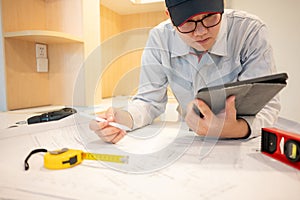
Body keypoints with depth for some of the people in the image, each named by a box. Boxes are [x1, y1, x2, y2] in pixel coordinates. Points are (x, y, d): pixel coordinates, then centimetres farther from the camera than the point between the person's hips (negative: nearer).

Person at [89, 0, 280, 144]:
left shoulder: (250, 30, -17)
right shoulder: (159, 38, -12)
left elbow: (267, 105, -18)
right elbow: (150, 101, -8)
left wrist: (237, 129, -40)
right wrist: (123, 119, -29)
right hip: (188, 142, 2)